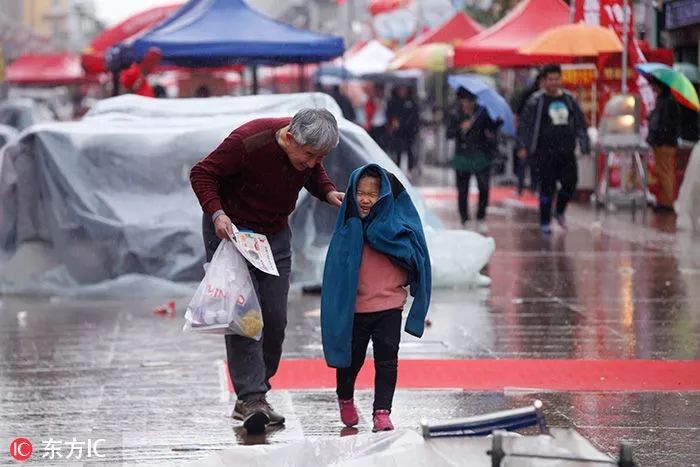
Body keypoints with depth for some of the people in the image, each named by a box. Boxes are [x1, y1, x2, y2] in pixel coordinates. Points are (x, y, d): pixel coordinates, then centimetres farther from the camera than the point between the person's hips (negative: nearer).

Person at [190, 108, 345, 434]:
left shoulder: (309, 150, -11)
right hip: (230, 230, -6)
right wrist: (216, 212, -33)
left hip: (275, 235, 6)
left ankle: (251, 396, 11)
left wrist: (328, 192, -10)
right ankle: (251, 397, -17)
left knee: (275, 319, 1)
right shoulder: (248, 142, -29)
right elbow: (202, 174, -19)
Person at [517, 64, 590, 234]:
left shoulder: (569, 99, 11)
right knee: (547, 187, -3)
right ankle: (545, 223, 9)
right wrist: (523, 146, -13)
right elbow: (525, 124, -4)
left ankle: (560, 211, 26)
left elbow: (580, 123, 16)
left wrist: (584, 145, 10)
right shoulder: (536, 100, -3)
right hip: (545, 152, -4)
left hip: (567, 151, 4)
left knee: (570, 183, -1)